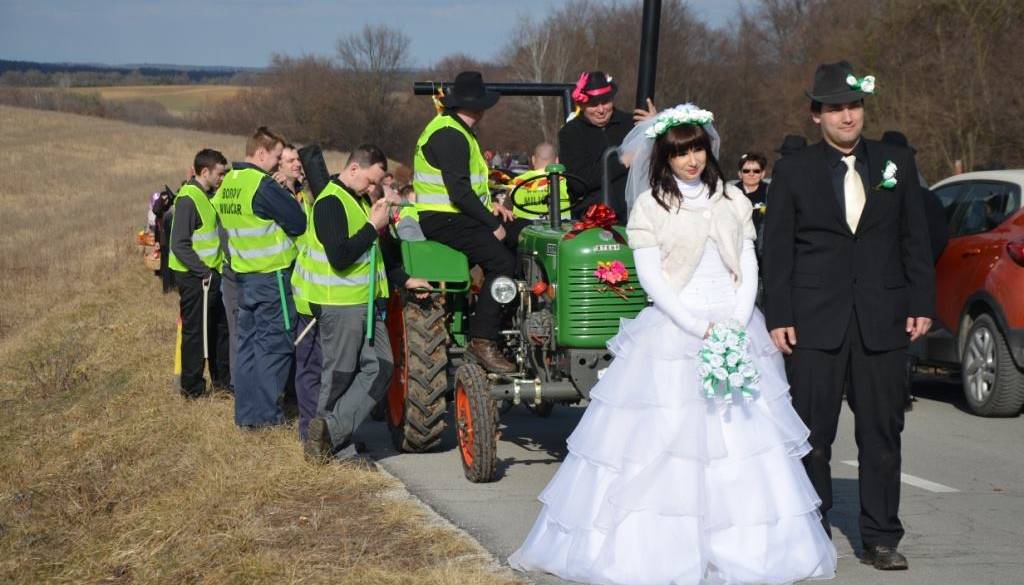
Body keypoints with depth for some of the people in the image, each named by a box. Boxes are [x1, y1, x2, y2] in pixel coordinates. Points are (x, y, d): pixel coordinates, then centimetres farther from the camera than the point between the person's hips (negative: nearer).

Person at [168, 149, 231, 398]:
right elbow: (180, 245, -21)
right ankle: (192, 387, 8)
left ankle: (223, 379, 29)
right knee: (196, 331, -1)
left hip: (211, 274, 9)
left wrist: (215, 269, 10)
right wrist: (204, 272, -21)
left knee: (220, 327, 17)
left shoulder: (208, 196, 11)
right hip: (194, 277, -9)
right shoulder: (188, 200, -17)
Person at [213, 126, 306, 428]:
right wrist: (290, 200, 4)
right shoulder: (264, 186, -18)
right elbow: (299, 223, -16)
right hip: (272, 276, -8)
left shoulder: (227, 185, 9)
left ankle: (245, 411, 16)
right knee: (274, 345, -1)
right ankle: (264, 414, -1)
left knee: (248, 343, 13)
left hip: (242, 275, 8)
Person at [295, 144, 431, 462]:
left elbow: (379, 252, 27)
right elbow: (340, 257, -26)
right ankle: (339, 448, 6)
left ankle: (332, 430, -3)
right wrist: (373, 226, -18)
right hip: (339, 303, -9)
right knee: (339, 376, -1)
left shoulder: (360, 201, 17)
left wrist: (405, 280, 19)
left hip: (365, 302, 9)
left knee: (380, 367, 1)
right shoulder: (331, 202, -15)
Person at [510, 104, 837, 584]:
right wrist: (699, 327, -14)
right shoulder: (650, 205, 0)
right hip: (672, 332, -3)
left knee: (742, 439, 2)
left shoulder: (732, 199, 10)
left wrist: (737, 323, -8)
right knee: (660, 444, -6)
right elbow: (650, 276, -6)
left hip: (736, 328, 3)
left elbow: (749, 266, 8)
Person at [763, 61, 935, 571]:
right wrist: (778, 317, -4)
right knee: (812, 433, 3)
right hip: (816, 321, -1)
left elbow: (915, 240, 10)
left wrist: (921, 304, 2)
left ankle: (880, 538, 12)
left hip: (882, 319, 1)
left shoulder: (897, 165, 9)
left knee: (881, 432, 4)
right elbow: (777, 251, 3)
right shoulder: (792, 172, 4)